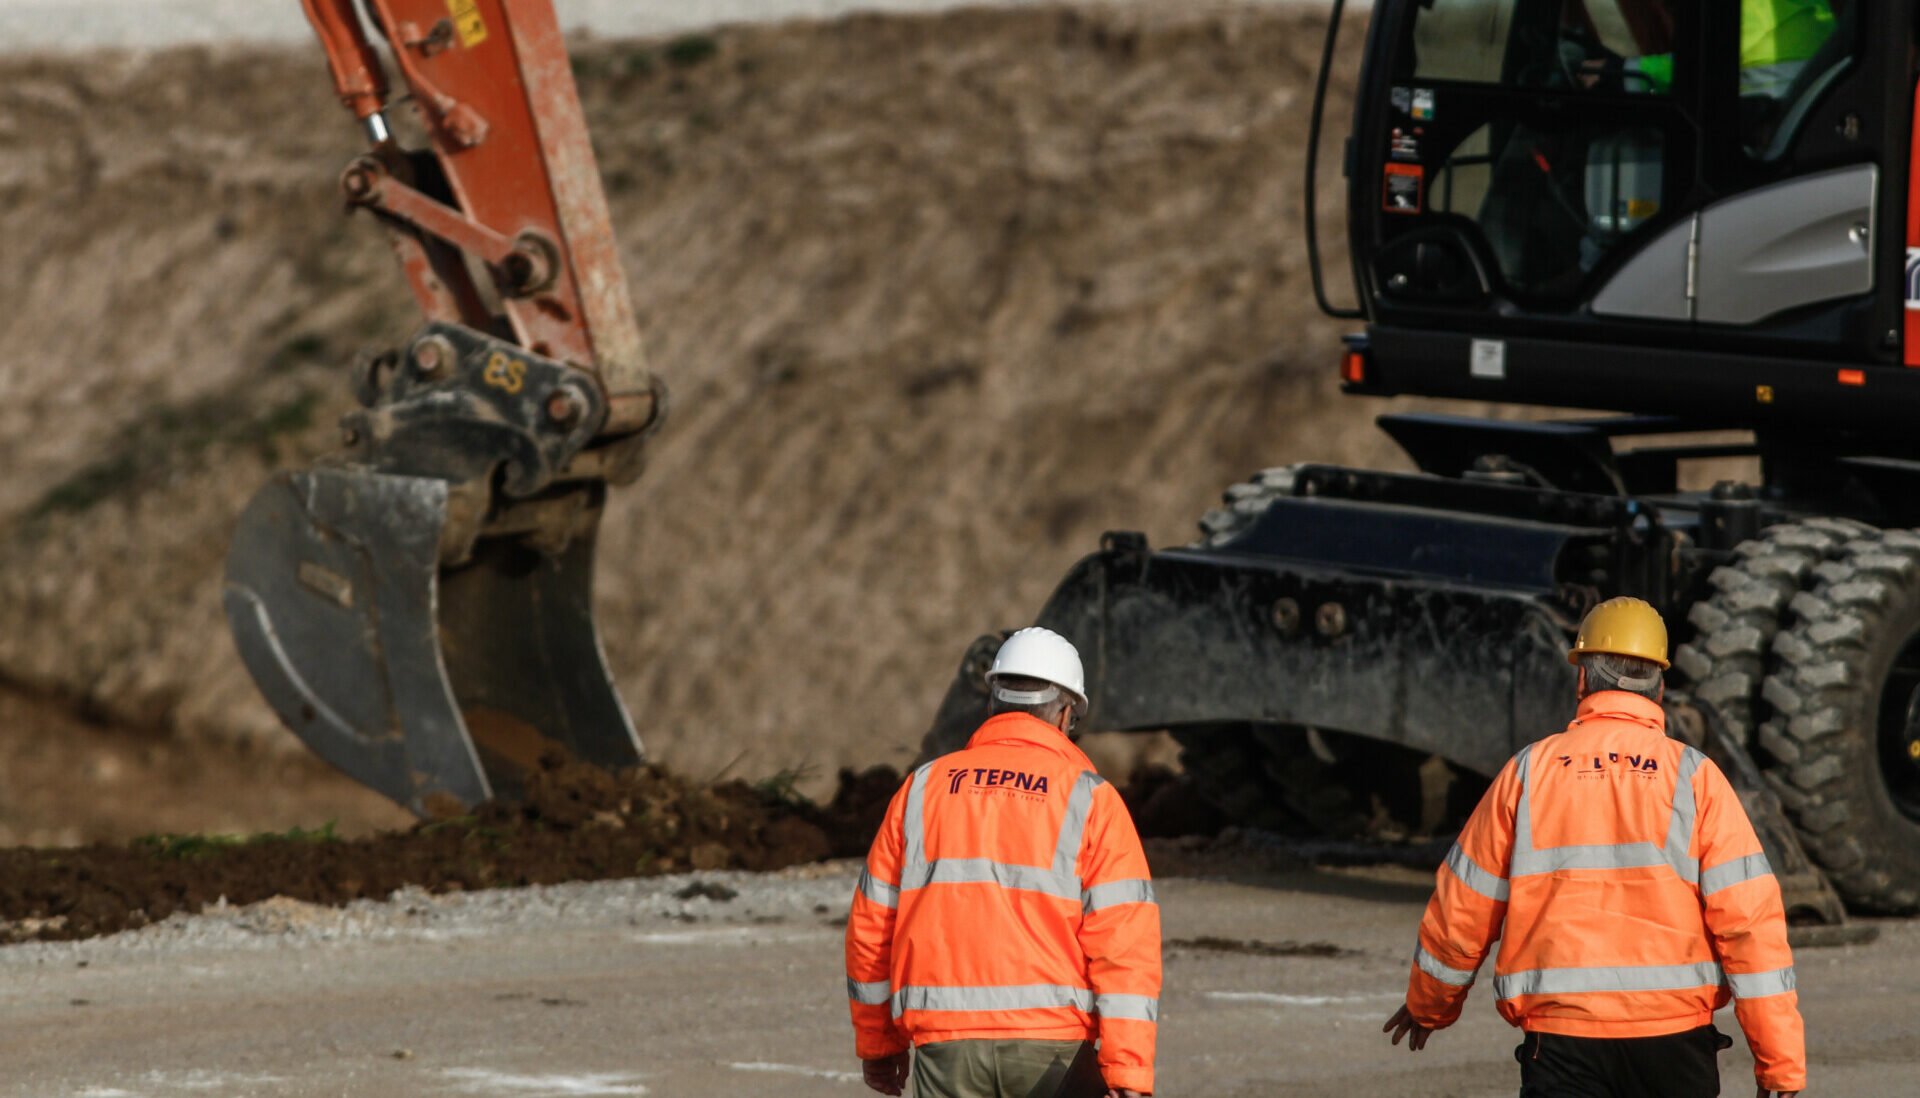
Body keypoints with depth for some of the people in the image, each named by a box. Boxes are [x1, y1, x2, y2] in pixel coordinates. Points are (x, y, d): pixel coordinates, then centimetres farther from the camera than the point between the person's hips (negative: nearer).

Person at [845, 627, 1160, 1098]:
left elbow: (871, 926, 12)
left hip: (946, 1040, 2)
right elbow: (1124, 939, -8)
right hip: (1049, 1040, -2)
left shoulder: (924, 788, 10)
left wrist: (876, 1042, 23)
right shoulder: (1088, 798, 1)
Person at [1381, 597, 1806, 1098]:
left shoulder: (1530, 771, 4)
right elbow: (1748, 916, -6)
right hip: (1673, 1038, 0)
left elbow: (1463, 910, 11)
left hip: (1562, 1038, 0)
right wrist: (1779, 1057, -4)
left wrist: (1427, 1005, 29)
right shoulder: (1694, 776, 0)